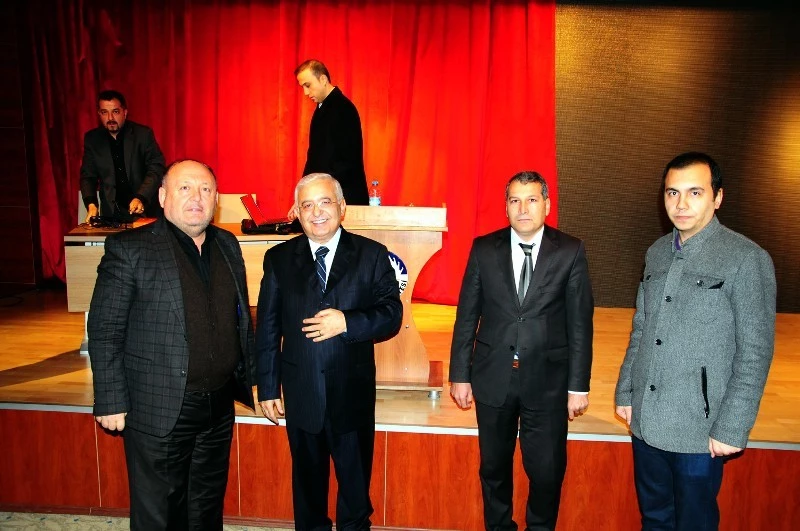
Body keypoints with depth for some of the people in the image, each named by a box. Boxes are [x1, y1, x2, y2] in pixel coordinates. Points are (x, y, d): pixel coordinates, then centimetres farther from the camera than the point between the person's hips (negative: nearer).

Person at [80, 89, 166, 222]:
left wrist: (141, 198, -22)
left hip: (145, 210, -2)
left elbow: (156, 169, -7)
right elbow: (88, 176, 9)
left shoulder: (143, 134, -2)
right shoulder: (92, 139, 7)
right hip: (111, 211, 2)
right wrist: (91, 204, -9)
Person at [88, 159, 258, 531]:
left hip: (219, 406, 5)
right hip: (159, 411, -5)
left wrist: (252, 377, 13)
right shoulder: (129, 249, -10)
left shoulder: (228, 246, 7)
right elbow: (104, 331, -10)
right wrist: (112, 402, -12)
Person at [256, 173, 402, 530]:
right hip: (300, 393, 2)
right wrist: (268, 388, 1)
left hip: (353, 393, -1)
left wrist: (347, 322, -23)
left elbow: (391, 315, -7)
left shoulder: (371, 255, -3)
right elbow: (267, 329, 2)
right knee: (307, 481, 20)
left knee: (355, 482, 15)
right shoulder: (278, 259, 2)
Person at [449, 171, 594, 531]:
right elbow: (466, 316, 2)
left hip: (547, 379, -1)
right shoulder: (484, 249, 0)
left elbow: (580, 323, -2)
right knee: (494, 467, 16)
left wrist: (578, 385, -3)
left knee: (547, 471, 7)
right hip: (492, 378, 1)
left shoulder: (570, 252, -3)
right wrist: (460, 375, 2)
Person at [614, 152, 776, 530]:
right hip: (645, 421, 5)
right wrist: (625, 391, 11)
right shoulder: (657, 253, 6)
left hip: (700, 429, -5)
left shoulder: (747, 259, -11)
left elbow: (755, 353, -12)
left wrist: (732, 428, -13)